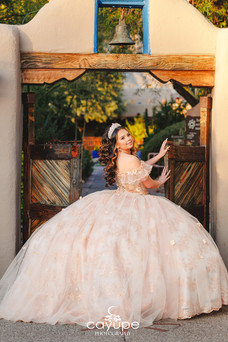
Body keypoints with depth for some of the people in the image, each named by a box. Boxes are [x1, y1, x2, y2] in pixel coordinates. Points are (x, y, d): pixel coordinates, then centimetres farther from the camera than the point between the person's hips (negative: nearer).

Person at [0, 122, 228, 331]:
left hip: (123, 203, 9)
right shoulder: (130, 160, -20)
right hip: (133, 208, -9)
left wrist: (159, 156, 33)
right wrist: (161, 181, 14)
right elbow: (148, 183, -8)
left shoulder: (121, 159, 7)